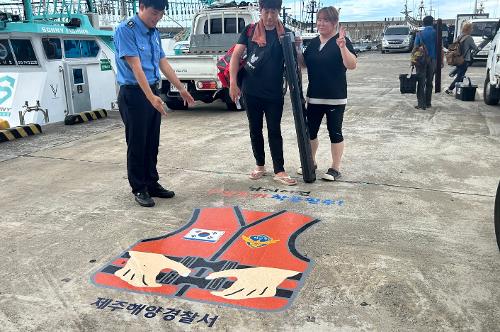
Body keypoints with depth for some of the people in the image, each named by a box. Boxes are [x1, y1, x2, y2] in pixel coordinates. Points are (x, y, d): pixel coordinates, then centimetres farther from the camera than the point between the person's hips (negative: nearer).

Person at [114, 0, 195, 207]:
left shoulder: (154, 33, 10)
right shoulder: (126, 30, -14)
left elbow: (163, 63, 16)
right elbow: (135, 67, -21)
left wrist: (181, 88, 17)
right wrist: (151, 97, -28)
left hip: (153, 91, 8)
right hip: (133, 94, -7)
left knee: (152, 143, 13)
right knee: (137, 144, 1)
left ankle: (152, 184, 25)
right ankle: (139, 189, 12)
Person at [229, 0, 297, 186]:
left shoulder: (285, 34, 2)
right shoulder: (250, 31, 2)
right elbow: (236, 56, 1)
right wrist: (233, 83, -8)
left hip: (275, 92, -1)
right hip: (251, 91, 1)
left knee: (274, 131, 1)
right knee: (255, 129, 11)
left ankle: (279, 171, 6)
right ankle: (260, 165, 26)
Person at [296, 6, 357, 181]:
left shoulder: (342, 41, -8)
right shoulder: (313, 42, 11)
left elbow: (352, 65, -18)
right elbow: (304, 63, 16)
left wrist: (342, 47, -32)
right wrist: (296, 48, 0)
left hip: (335, 98, -6)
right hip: (314, 97, 6)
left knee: (334, 132, 3)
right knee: (310, 130, 12)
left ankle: (335, 168, 13)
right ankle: (311, 162, 30)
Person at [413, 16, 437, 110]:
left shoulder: (420, 34, -4)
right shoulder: (436, 33, 1)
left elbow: (415, 48, -8)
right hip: (433, 60, 2)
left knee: (421, 83, -1)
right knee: (429, 82, 12)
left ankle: (421, 104, -5)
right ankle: (428, 103, 16)